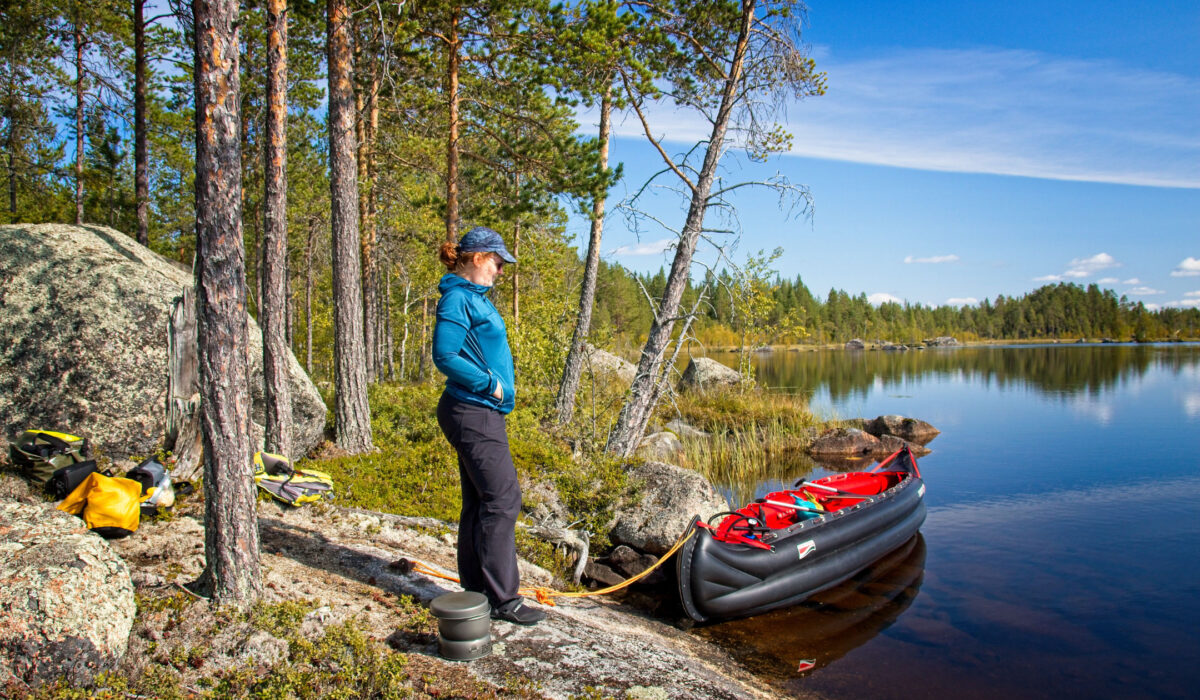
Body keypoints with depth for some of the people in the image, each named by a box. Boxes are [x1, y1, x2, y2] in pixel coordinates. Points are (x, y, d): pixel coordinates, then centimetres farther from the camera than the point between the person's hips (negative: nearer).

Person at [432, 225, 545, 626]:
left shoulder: (475, 297, 18)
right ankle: (503, 600, 0)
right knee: (502, 499, -8)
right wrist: (490, 385, -16)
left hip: (481, 413, 10)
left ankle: (475, 590, 23)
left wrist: (499, 386, 12)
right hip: (474, 415, -10)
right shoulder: (458, 298, -12)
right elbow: (445, 356, -21)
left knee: (479, 503, 14)